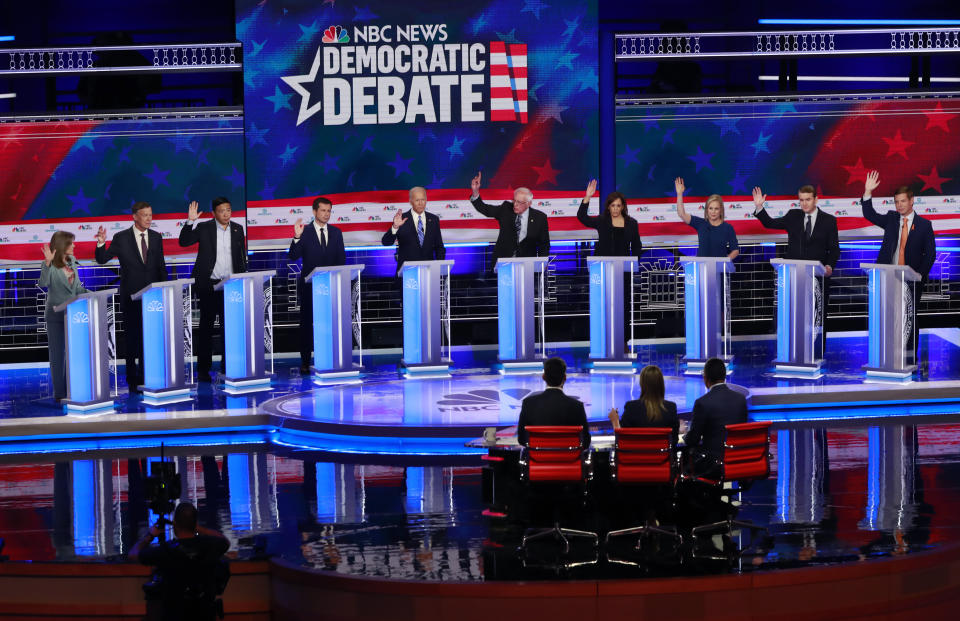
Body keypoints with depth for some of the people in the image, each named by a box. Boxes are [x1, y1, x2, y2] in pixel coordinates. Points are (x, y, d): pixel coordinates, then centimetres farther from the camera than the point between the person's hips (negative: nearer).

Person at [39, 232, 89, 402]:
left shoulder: (71, 261, 10)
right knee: (57, 353, -1)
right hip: (56, 314, -6)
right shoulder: (50, 265, -11)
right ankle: (59, 392, 3)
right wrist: (47, 263, -38)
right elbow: (43, 283, -28)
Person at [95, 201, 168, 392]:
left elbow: (161, 265, 13)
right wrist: (101, 243, -23)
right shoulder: (121, 238, -3)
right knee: (133, 338, 1)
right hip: (131, 296, -3)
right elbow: (102, 259, -4)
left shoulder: (156, 237, 8)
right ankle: (134, 381, 6)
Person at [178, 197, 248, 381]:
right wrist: (191, 221, -24)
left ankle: (227, 366, 13)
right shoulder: (204, 228, -2)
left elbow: (241, 257, 12)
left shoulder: (237, 229, 8)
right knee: (206, 326, 2)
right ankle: (203, 370, 6)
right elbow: (184, 242, -11)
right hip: (208, 284, -3)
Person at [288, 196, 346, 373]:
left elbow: (341, 258, 12)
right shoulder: (305, 232, 0)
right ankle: (305, 361, 7)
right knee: (307, 323, 2)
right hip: (309, 285, -2)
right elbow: (293, 256, -8)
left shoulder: (336, 232, 10)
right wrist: (297, 237, -23)